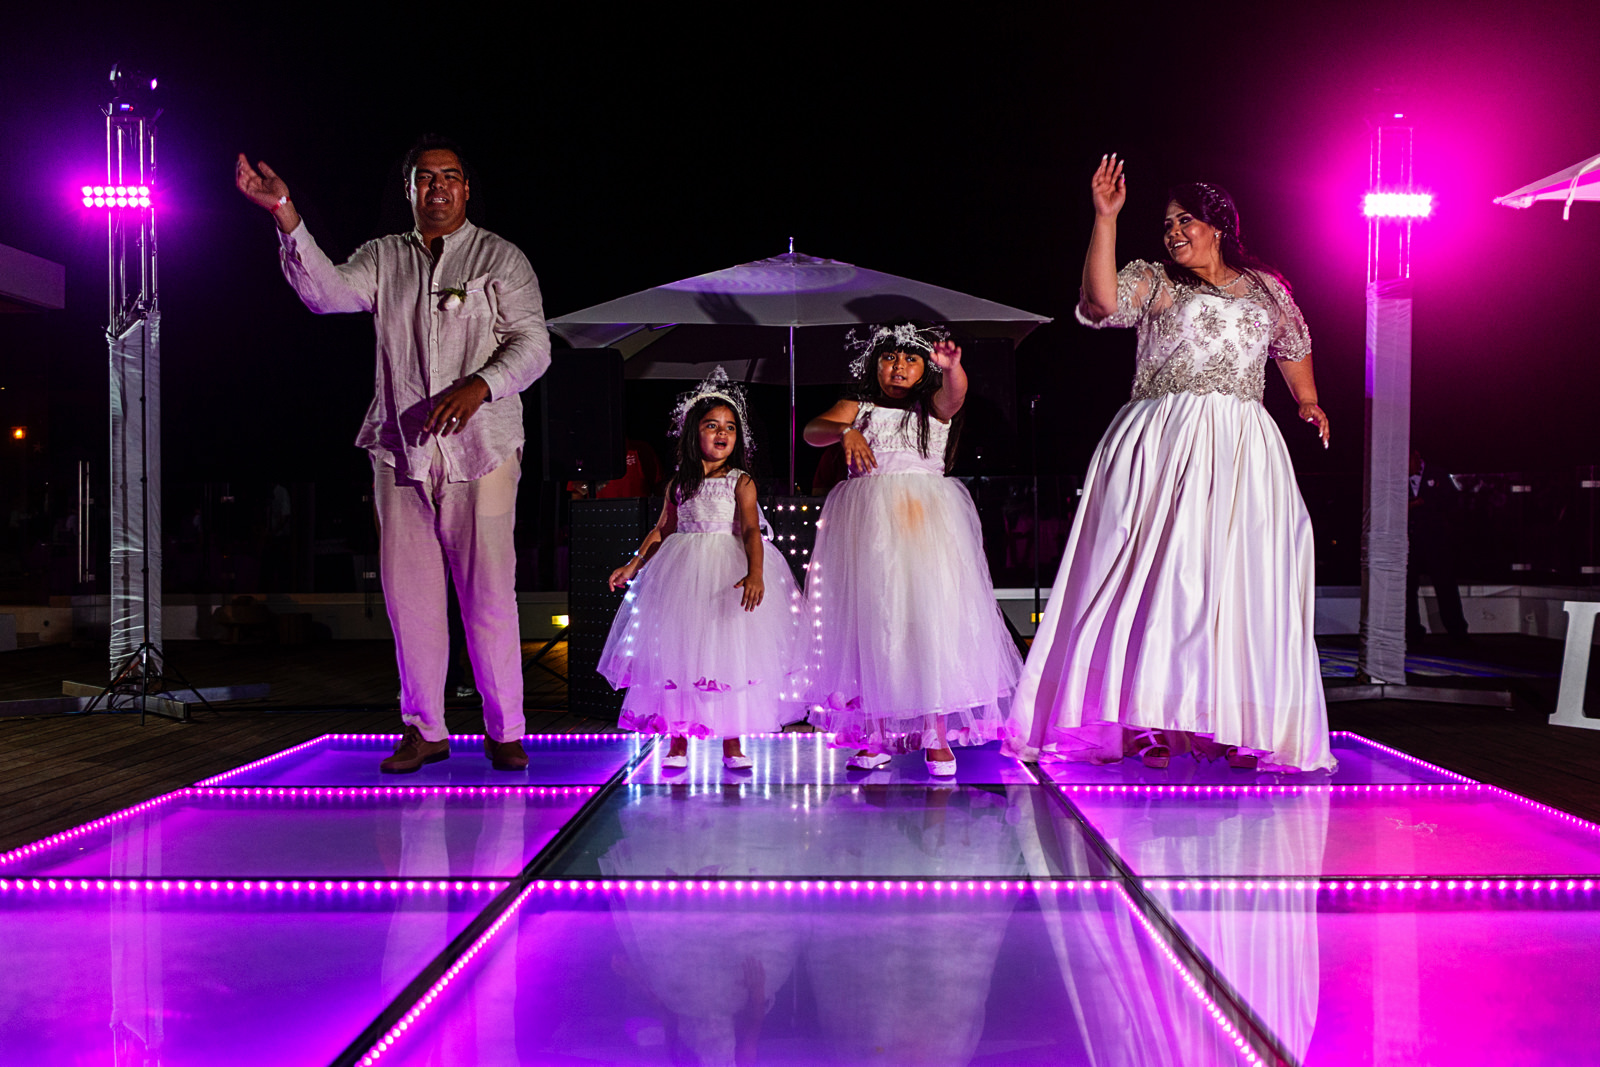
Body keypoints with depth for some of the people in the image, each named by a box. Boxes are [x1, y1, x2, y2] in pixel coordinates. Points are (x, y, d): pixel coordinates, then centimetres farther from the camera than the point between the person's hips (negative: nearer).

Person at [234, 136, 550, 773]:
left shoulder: (500, 258, 6)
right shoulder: (384, 258, 14)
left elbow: (532, 343, -3)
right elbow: (328, 293, -3)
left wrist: (480, 386, -20)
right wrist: (286, 218, -14)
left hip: (480, 451, -3)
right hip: (400, 452, 3)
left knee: (488, 595, -4)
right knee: (409, 595, 5)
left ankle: (504, 732, 9)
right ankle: (424, 730, 17)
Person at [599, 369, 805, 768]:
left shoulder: (741, 482, -1)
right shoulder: (679, 484, 9)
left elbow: (751, 530, -13)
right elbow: (663, 530, 18)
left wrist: (755, 574, -28)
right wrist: (632, 566, 11)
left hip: (730, 568, -3)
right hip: (683, 571, 3)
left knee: (731, 652, -4)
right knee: (677, 651, 1)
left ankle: (732, 742, 5)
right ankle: (678, 742, 8)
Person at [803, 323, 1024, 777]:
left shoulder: (933, 407, 12)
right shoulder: (857, 409, 14)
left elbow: (955, 393, -12)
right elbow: (812, 430, -3)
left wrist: (952, 367, -35)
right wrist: (845, 431, -25)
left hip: (924, 520, -1)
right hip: (868, 526, 1)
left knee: (930, 618, -8)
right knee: (870, 623, 1)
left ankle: (937, 734, -5)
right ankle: (876, 735, 7)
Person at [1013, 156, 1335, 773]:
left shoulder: (1266, 287, 19)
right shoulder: (1154, 282, 7)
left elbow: (1293, 346, 34)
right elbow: (1102, 300, -13)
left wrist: (1308, 402, 21)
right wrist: (1105, 218, -15)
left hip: (1242, 450, 3)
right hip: (1164, 447, -3)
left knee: (1241, 581, 0)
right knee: (1162, 574, -9)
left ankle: (1237, 726, 6)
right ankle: (1148, 723, -7)